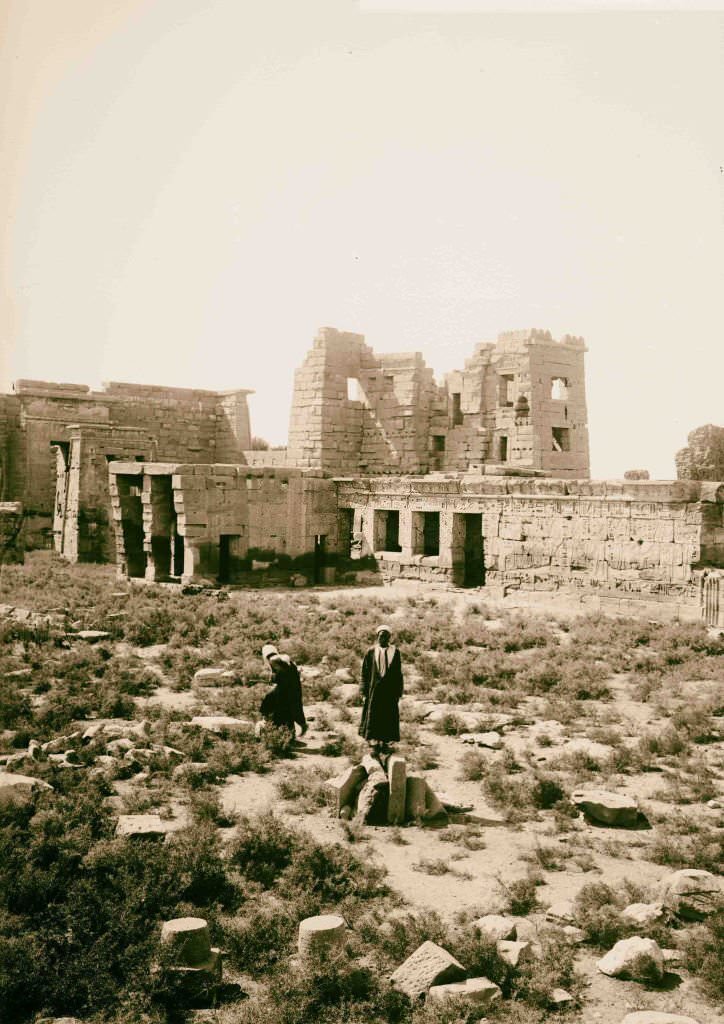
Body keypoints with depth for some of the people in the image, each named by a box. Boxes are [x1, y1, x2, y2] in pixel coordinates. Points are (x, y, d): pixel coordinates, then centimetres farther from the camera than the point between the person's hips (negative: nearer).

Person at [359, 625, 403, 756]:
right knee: (373, 717, -2)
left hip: (390, 691, 1)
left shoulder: (395, 652, 4)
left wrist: (398, 693, 3)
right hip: (374, 690, -1)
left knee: (388, 717, 4)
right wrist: (364, 693, -3)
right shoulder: (371, 652, 1)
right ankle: (374, 744, 3)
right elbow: (365, 673, 2)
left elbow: (398, 674, 7)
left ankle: (385, 743, 13)